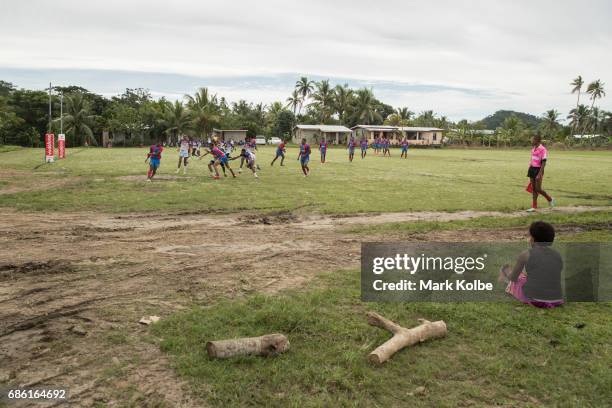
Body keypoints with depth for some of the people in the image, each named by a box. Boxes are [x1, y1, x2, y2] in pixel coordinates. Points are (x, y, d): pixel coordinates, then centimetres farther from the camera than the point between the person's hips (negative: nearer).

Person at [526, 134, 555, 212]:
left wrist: (539, 174, -23)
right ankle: (534, 207, 11)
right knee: (533, 188, 8)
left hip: (538, 170, -8)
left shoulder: (542, 149, -15)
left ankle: (550, 199, 19)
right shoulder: (533, 149, 11)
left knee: (538, 189, -6)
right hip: (532, 169, 8)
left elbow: (543, 163, -18)